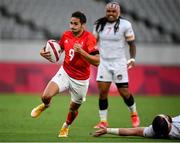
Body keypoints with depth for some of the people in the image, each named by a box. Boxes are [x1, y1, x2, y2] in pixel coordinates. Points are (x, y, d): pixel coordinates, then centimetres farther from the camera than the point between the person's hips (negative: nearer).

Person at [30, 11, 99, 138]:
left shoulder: (89, 38, -18)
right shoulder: (66, 35, -3)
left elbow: (96, 61, -24)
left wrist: (81, 52, -36)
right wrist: (45, 53, -7)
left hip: (81, 80, -2)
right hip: (64, 73, 3)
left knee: (73, 109, 11)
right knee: (46, 96, -20)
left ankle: (66, 127, 45)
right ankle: (45, 105, 19)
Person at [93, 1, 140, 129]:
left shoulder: (125, 25, -6)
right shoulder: (99, 25, 4)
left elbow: (131, 43, -1)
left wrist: (132, 58, -13)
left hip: (119, 63, -3)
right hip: (104, 62, 3)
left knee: (124, 92, -1)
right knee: (102, 91, -4)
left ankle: (134, 114, 25)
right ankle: (103, 121, 4)